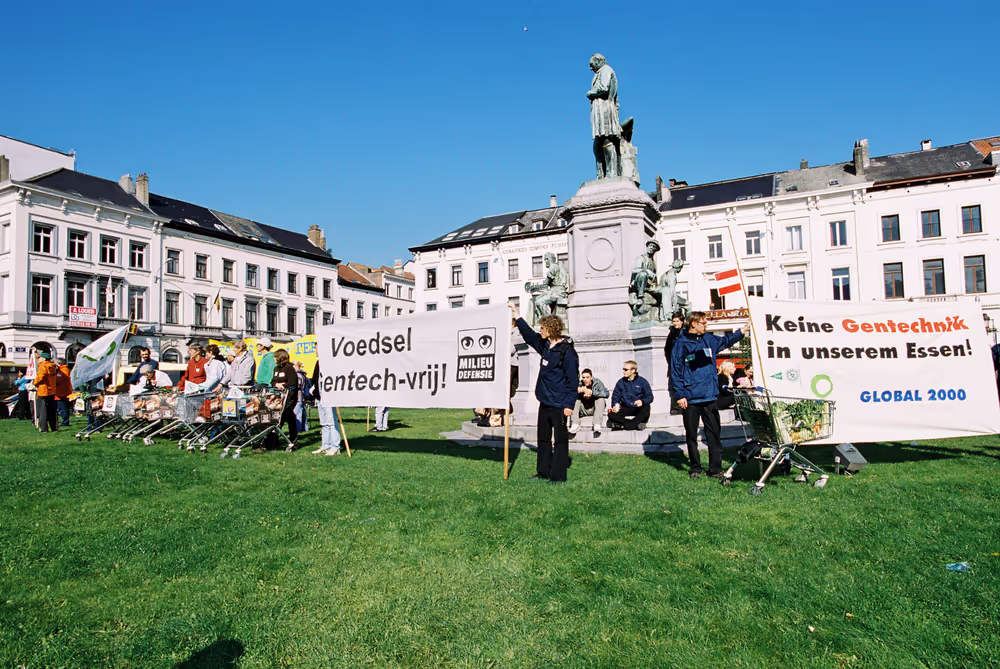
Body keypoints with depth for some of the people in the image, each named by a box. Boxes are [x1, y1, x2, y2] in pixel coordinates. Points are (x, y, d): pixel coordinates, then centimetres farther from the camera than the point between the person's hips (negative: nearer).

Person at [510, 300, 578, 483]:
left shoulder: (567, 351, -15)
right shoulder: (545, 346, 8)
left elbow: (573, 380, -16)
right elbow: (529, 335, 24)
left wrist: (569, 404, -18)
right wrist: (516, 315, 24)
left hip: (559, 405, -9)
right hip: (544, 402, 9)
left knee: (560, 439, 2)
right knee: (543, 438, 16)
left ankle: (558, 475, 11)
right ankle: (543, 472, 28)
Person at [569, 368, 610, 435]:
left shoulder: (597, 382, -8)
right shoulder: (579, 384, -6)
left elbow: (606, 393, -22)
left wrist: (592, 393, -33)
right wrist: (577, 391, -36)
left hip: (594, 409, -1)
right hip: (583, 411, 1)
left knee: (601, 399, -25)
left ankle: (597, 424, -36)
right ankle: (575, 424, -32)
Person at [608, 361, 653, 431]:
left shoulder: (642, 381, 2)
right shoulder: (620, 382, 11)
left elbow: (650, 397, -1)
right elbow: (615, 396, 13)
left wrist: (642, 402, -23)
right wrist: (615, 405, -8)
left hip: (638, 409, -3)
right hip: (625, 409, 3)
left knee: (645, 409, -39)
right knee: (611, 415, -26)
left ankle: (622, 425, -31)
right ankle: (637, 423, -28)